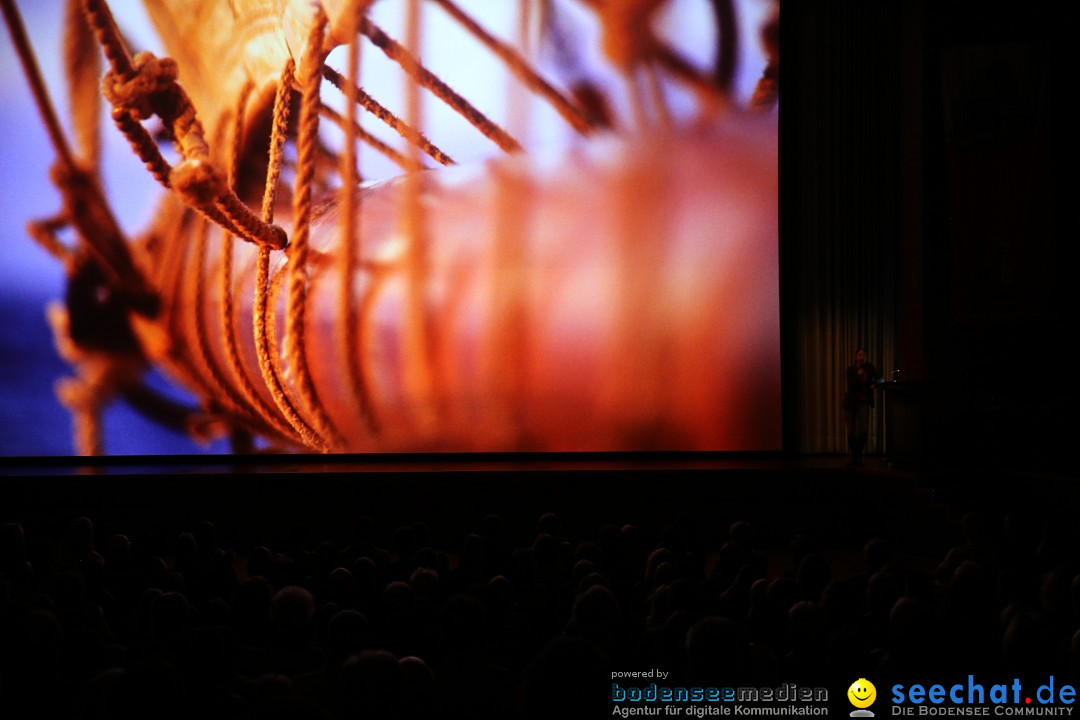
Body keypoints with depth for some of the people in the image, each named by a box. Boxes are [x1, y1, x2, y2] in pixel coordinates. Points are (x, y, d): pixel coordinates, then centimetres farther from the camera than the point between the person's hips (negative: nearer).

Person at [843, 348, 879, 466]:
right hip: (851, 403, -1)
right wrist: (858, 375, -29)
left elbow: (877, 379, 14)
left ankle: (859, 456, 4)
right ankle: (854, 457, 13)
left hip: (864, 403, 1)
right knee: (851, 432, 1)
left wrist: (875, 384, -6)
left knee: (863, 431, -11)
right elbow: (851, 386, -18)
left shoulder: (870, 368, -3)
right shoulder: (851, 369, -9)